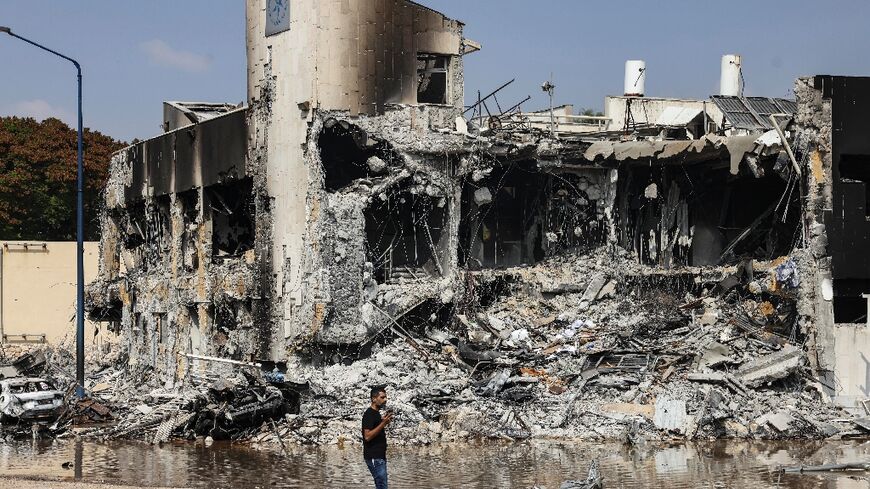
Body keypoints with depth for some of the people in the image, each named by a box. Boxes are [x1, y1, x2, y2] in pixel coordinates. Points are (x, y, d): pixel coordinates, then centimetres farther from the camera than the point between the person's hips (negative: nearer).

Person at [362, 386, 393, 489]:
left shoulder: (377, 413, 17)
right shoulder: (369, 414, -13)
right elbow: (367, 436, -22)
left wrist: (385, 422, 11)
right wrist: (383, 423, -24)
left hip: (380, 456, 10)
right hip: (374, 457, -10)